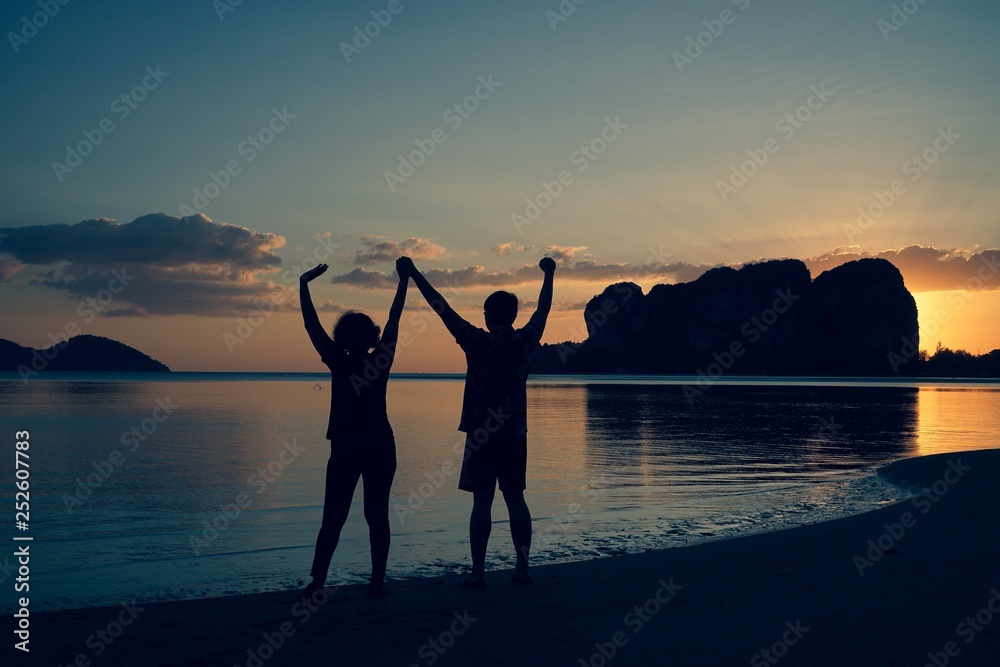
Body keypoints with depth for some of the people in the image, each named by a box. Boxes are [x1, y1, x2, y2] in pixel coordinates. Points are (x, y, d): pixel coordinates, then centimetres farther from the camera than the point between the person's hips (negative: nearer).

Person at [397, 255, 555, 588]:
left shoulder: (477, 342, -9)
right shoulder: (524, 342, 1)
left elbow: (442, 307, -4)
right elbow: (543, 310, 18)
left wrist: (413, 274, 2)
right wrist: (549, 275, 33)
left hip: (481, 434, -3)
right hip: (515, 434, 3)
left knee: (482, 502, -2)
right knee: (516, 499, 9)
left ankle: (478, 572, 0)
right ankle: (522, 567, 11)